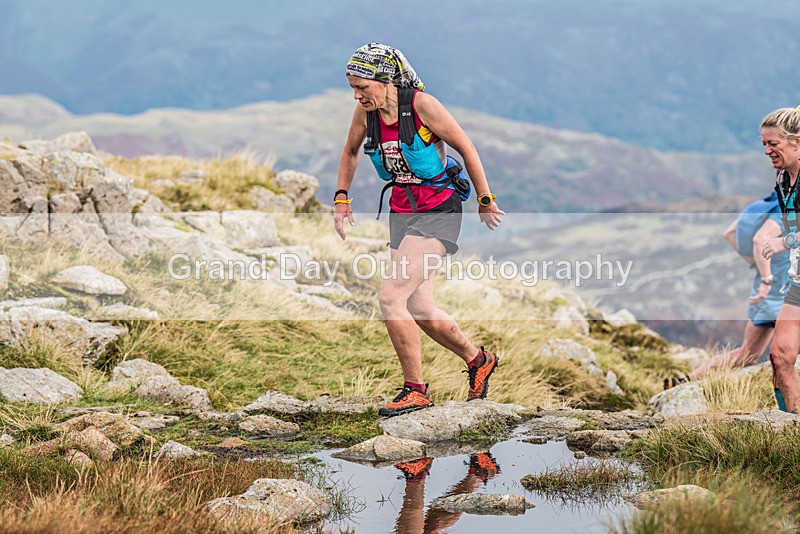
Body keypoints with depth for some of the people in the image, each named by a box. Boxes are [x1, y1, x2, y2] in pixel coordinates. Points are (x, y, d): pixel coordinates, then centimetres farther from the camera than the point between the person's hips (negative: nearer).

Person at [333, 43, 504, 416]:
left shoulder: (421, 105, -19)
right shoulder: (366, 111, -1)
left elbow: (466, 148, -10)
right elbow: (350, 153, 18)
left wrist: (485, 201, -3)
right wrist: (341, 200, 10)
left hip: (438, 213, -7)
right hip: (402, 213, 7)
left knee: (390, 297, -18)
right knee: (419, 309, 11)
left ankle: (415, 390, -5)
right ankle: (477, 361, 35)